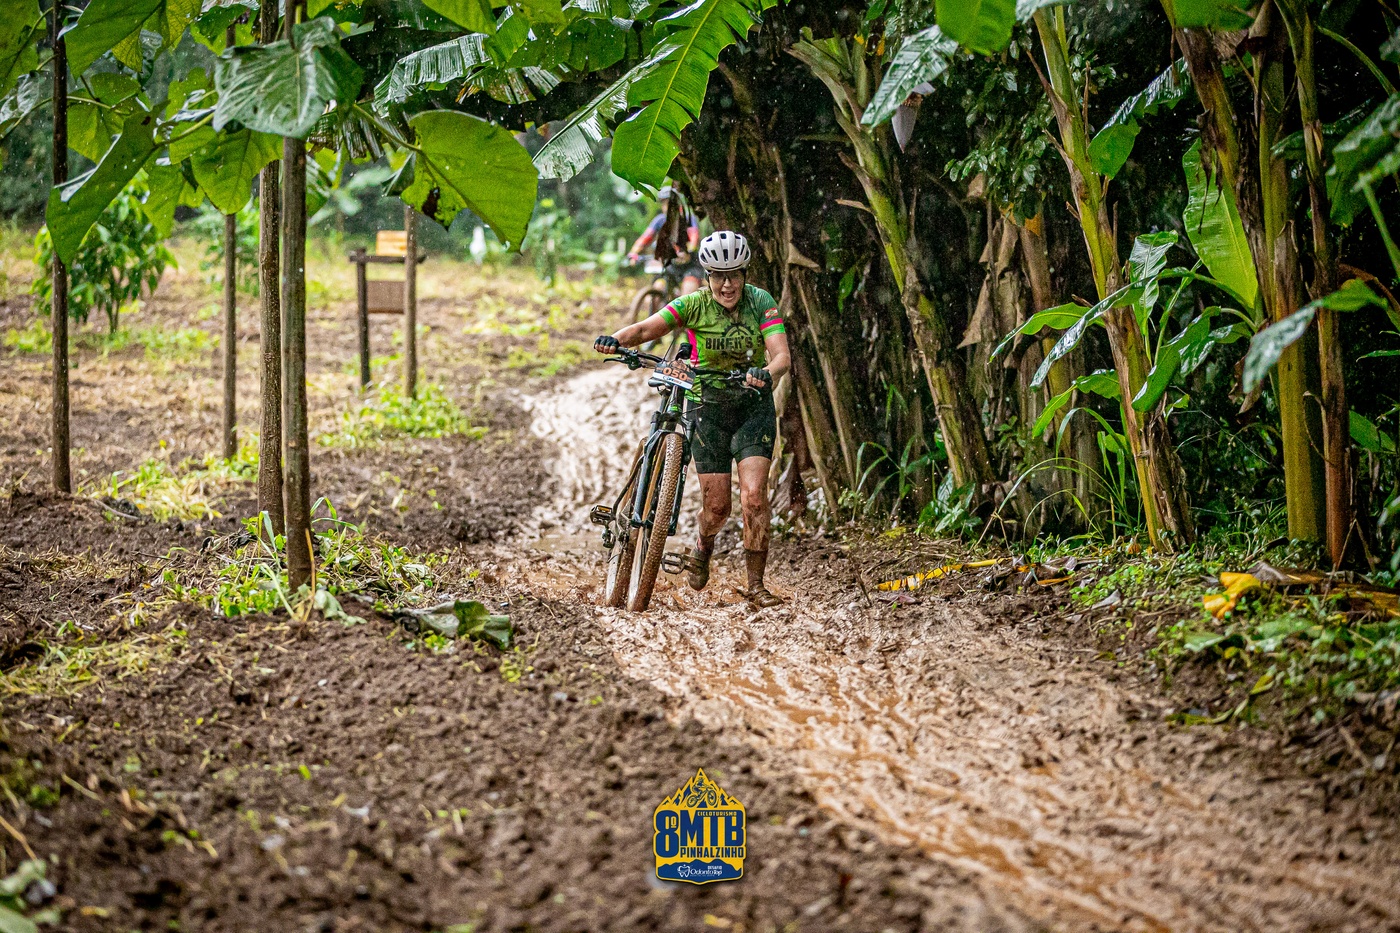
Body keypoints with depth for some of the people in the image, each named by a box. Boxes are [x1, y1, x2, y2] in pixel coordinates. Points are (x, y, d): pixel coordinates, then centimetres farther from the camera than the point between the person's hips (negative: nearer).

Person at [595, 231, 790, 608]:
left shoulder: (761, 303, -10)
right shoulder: (694, 304, -11)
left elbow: (782, 355, -22)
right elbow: (647, 328, -22)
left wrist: (767, 373, -45)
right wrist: (616, 339, -43)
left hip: (754, 406, 0)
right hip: (708, 407, 0)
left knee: (753, 495, -16)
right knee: (716, 506, -2)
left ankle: (756, 584, -4)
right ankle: (703, 547, 34)